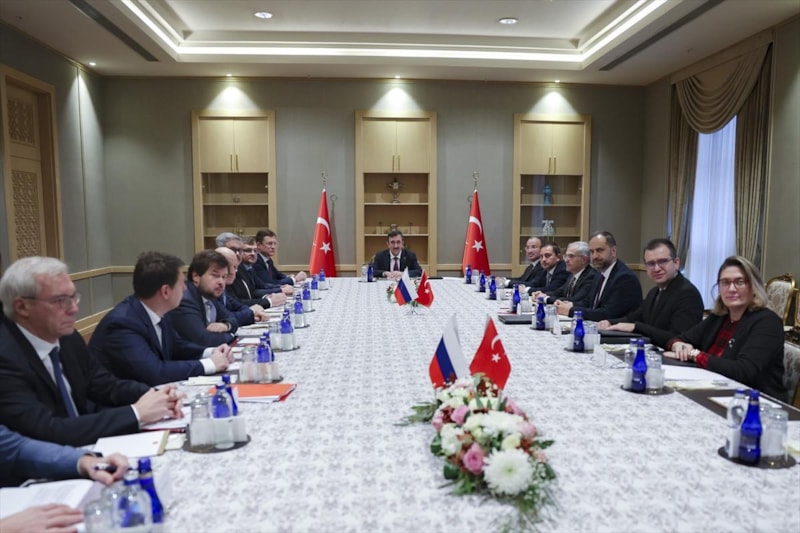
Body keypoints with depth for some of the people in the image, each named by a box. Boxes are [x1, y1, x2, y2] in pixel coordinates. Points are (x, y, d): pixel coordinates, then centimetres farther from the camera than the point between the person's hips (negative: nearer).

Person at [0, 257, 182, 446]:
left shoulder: (67, 336, -1)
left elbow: (108, 387, 8)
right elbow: (49, 431, -27)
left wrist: (153, 396, -11)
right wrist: (136, 413, -25)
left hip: (84, 448, 6)